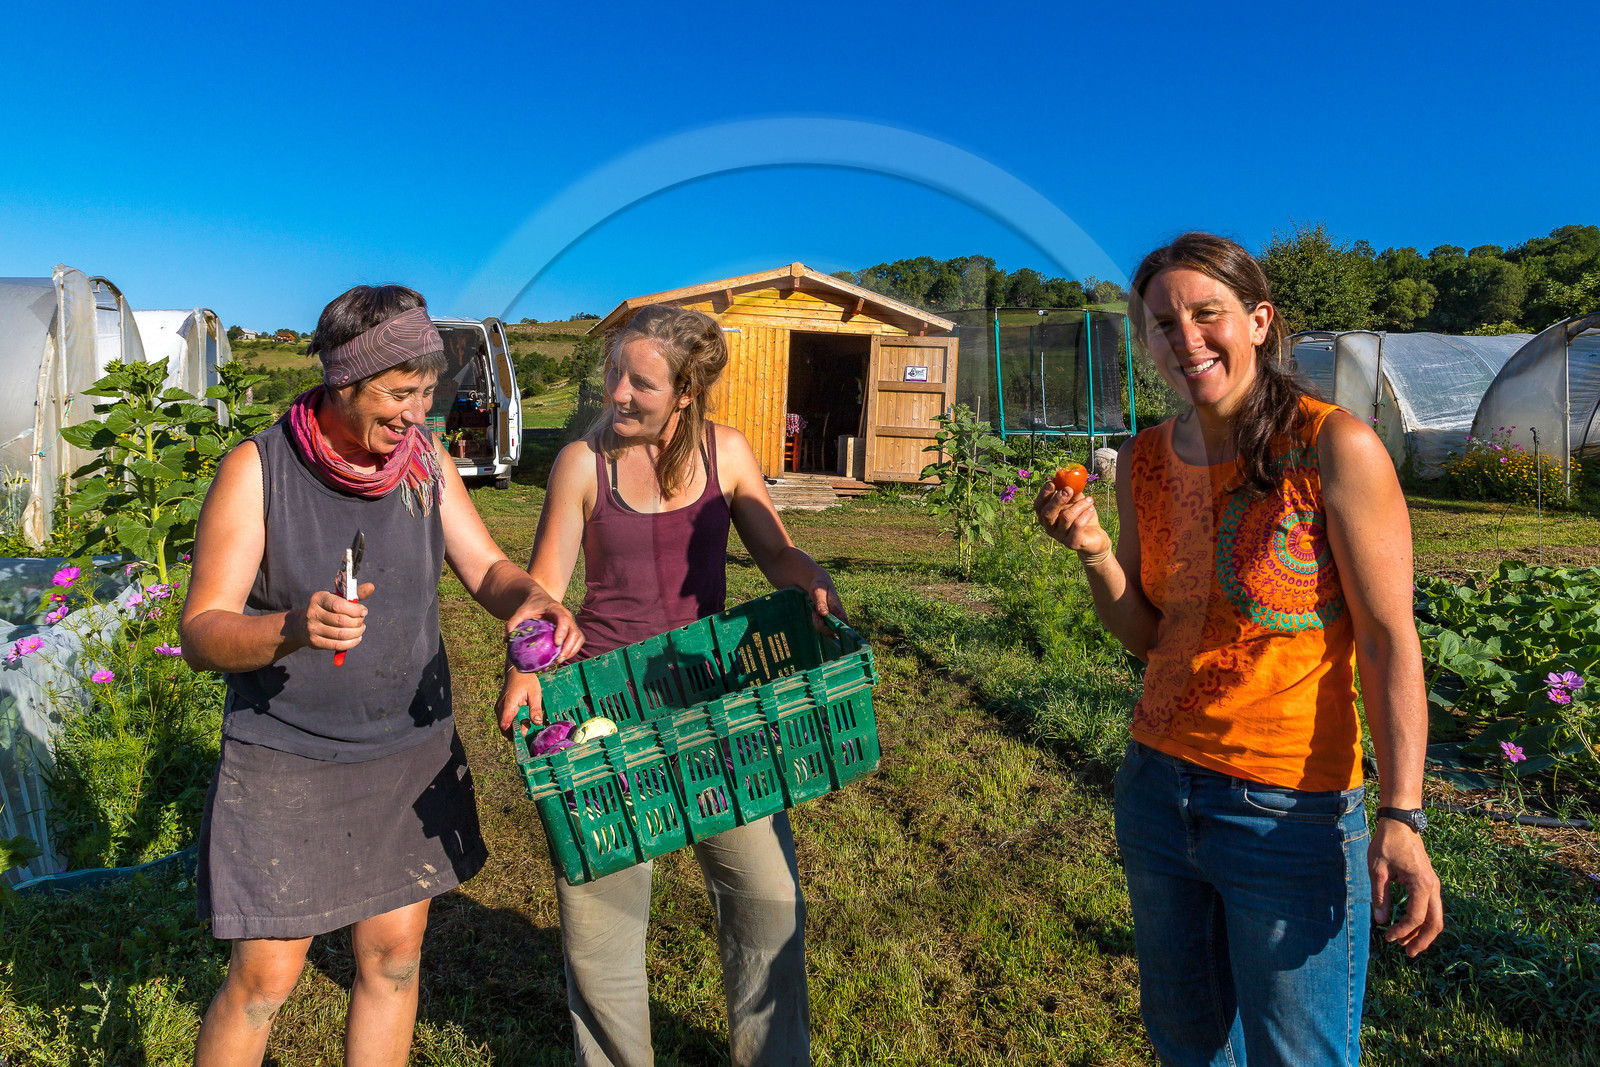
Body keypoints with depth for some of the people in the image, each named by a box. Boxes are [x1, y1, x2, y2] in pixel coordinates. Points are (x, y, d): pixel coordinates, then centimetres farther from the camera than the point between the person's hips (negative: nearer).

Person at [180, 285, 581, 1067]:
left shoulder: (425, 460, -2)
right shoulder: (257, 469, -14)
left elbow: (486, 569, 0)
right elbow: (200, 634, -15)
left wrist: (531, 599, -23)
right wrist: (292, 629, -36)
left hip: (411, 750, 4)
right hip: (287, 762, -3)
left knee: (394, 956, 13)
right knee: (264, 979, 5)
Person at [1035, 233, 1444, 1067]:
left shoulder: (1336, 448, -13)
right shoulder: (1144, 462, 2)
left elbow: (1389, 640, -13)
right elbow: (1146, 636, 7)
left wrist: (1401, 816, -20)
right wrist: (1094, 552, -10)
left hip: (1290, 809, -5)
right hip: (1157, 786, 5)